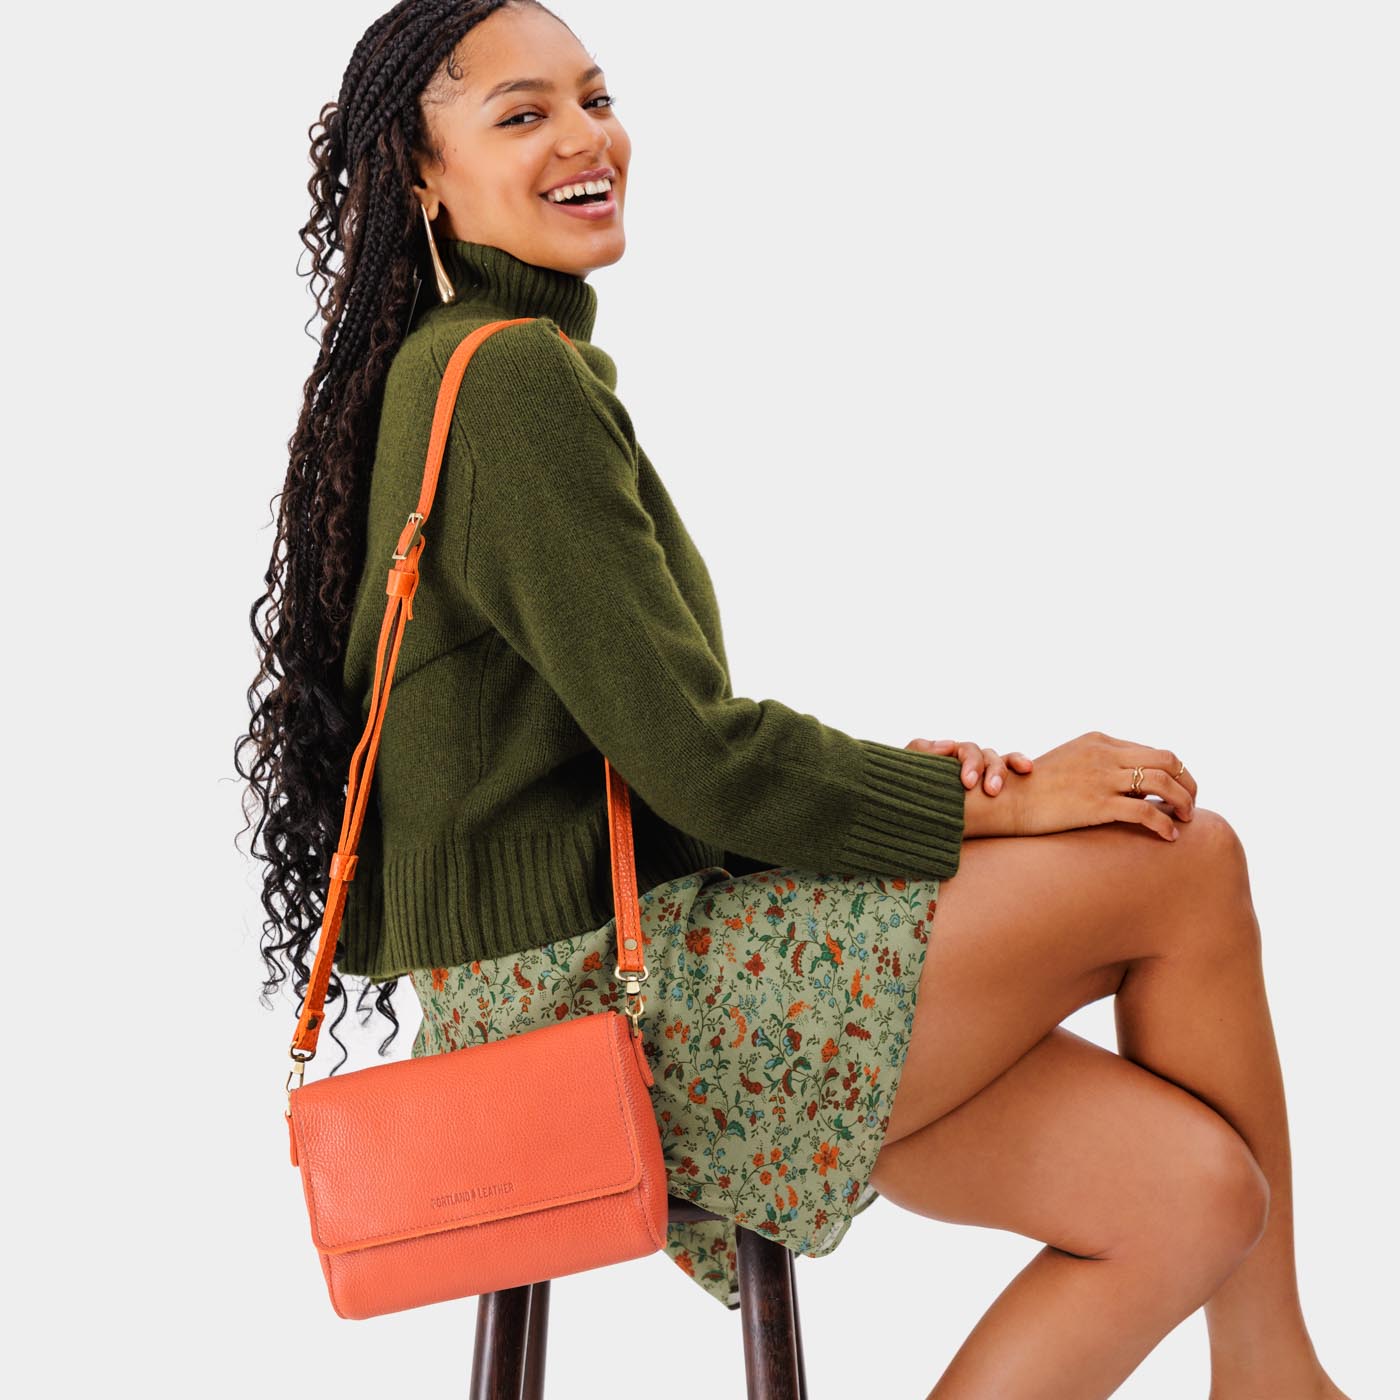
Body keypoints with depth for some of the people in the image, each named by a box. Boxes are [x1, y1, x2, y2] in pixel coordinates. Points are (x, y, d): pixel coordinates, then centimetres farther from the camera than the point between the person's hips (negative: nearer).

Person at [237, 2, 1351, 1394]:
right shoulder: (511, 378, -14)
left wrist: (890, 773, 4)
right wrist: (994, 806, -7)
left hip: (602, 966, 9)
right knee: (1185, 861, -7)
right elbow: (695, 763, -18)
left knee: (1186, 1190, 0)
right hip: (588, 995, -9)